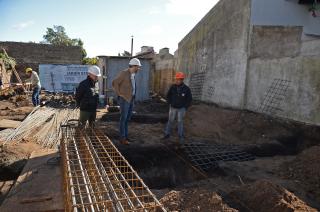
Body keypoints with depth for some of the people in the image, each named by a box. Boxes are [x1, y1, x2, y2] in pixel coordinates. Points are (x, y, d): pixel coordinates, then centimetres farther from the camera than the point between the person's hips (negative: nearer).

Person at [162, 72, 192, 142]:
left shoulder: (186, 88, -16)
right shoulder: (173, 87, -10)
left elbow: (189, 99, -6)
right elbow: (168, 95, 4)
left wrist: (185, 108, -9)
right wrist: (170, 104, -2)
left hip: (181, 108, -2)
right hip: (173, 107, 2)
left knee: (180, 122, 2)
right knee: (170, 121, 5)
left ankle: (181, 136, 15)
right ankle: (167, 134, 18)